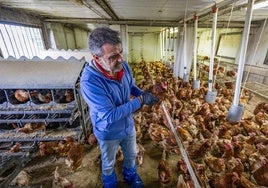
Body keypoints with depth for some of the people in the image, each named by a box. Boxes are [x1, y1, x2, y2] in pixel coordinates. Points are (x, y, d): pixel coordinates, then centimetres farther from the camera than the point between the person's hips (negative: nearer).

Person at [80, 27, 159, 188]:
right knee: (109, 163, 27)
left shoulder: (124, 66, -16)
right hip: (108, 133, -4)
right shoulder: (90, 81, -36)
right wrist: (140, 101, -32)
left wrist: (142, 93, -16)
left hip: (128, 125, 5)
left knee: (131, 155, 30)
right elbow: (110, 116, -35)